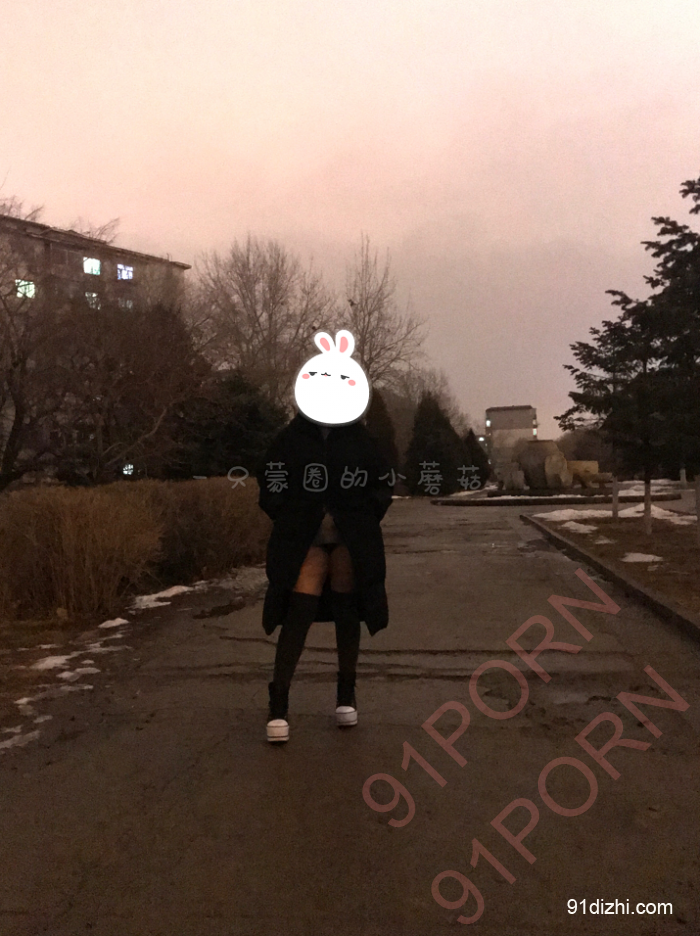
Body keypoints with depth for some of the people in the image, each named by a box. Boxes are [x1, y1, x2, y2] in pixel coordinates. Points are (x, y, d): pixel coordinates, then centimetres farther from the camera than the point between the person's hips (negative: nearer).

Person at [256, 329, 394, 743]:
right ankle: (279, 705, -1)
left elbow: (383, 489, 7)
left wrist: (358, 520, -3)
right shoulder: (291, 440, -1)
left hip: (352, 541, 2)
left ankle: (347, 694, 27)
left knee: (347, 615, 10)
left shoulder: (363, 443, 4)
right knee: (298, 615, -9)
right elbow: (273, 492, 0)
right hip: (305, 540, -2)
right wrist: (299, 520, -7)